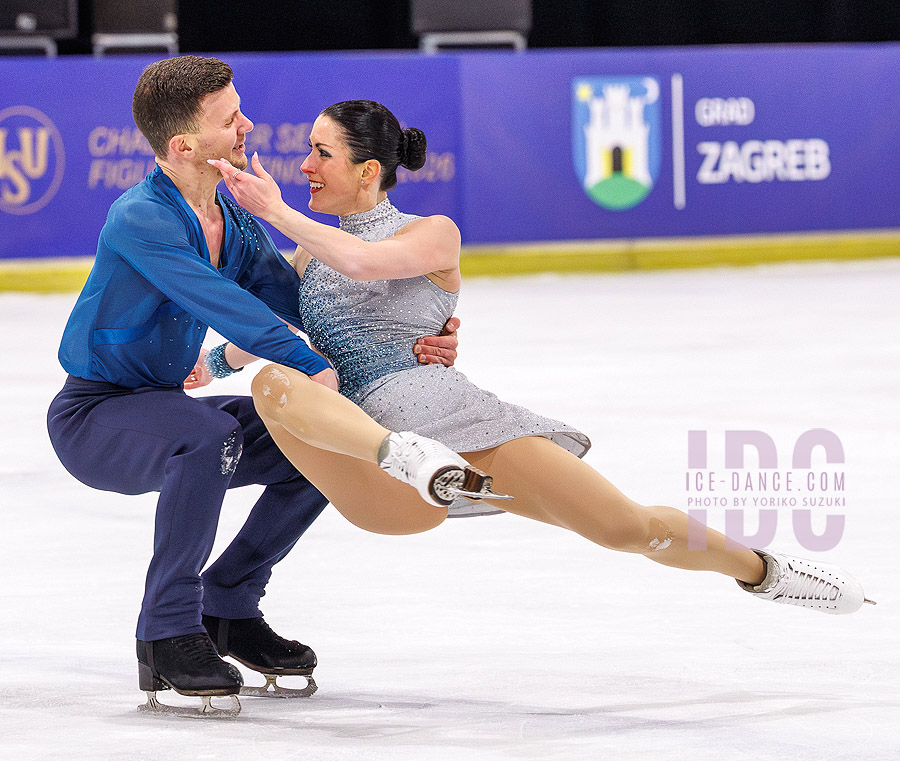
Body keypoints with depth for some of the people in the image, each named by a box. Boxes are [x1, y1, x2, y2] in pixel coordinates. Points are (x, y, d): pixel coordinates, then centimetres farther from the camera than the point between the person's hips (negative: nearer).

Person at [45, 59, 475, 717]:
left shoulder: (233, 219, 3)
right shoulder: (140, 219, -25)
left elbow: (296, 302, -1)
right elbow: (226, 307, -34)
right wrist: (312, 368, -41)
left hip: (160, 409, 9)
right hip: (94, 417, -9)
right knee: (211, 434, -37)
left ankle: (227, 607, 13)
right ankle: (167, 634, -24)